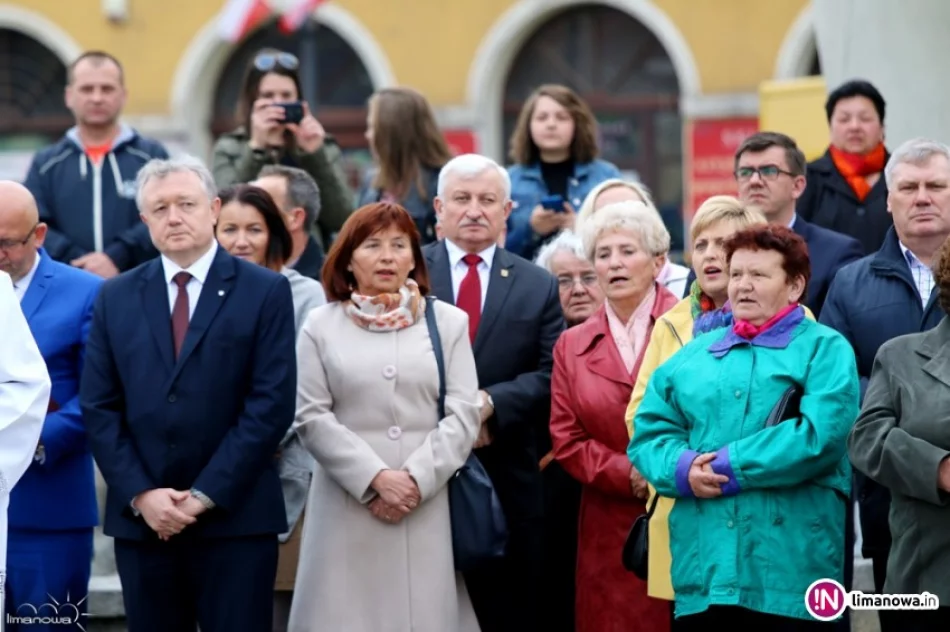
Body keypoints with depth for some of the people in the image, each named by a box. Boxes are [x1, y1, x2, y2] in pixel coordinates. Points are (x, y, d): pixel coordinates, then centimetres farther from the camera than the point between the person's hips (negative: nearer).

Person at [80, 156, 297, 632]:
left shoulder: (265, 292, 0)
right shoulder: (116, 298, 10)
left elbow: (272, 404, -7)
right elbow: (99, 409, 5)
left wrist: (206, 496, -12)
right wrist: (140, 495, -8)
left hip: (236, 517, -3)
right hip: (141, 519, 3)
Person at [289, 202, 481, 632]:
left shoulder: (448, 323, 9)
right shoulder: (322, 326, 7)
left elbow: (463, 415, 3)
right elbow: (311, 418, 0)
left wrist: (416, 479, -10)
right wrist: (375, 478, -10)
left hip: (428, 508, 1)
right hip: (348, 507, -1)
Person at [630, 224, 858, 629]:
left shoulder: (824, 349, 3)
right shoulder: (693, 355, 19)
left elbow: (820, 435, -12)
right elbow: (650, 432, 13)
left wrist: (730, 467, -12)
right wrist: (684, 469, -9)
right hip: (703, 566, 4)